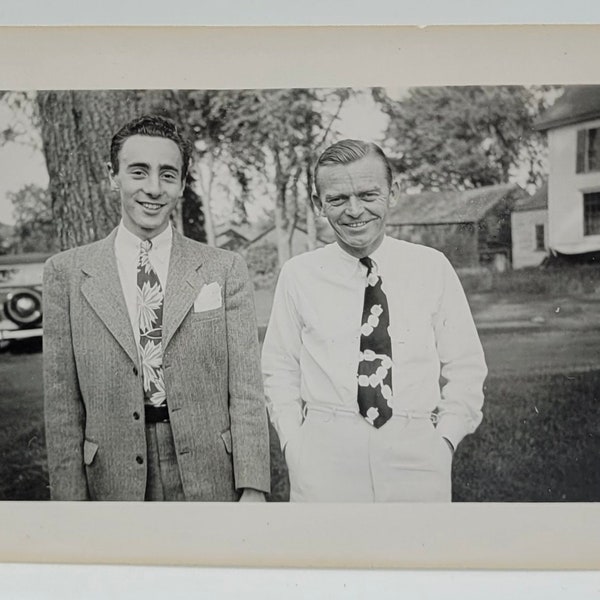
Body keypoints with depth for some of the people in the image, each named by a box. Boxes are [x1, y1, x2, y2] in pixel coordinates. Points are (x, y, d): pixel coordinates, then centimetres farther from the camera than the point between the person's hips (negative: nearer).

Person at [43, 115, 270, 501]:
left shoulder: (225, 270, -2)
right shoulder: (67, 272, -1)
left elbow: (246, 391, -4)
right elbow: (63, 404, -1)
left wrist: (253, 490, -10)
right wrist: (71, 498, -5)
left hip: (210, 477, 0)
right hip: (114, 481, 1)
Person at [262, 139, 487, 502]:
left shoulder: (433, 267, 2)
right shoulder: (298, 275, 2)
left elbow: (465, 368, 6)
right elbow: (280, 370, 6)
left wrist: (446, 439, -4)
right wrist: (295, 445, -4)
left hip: (417, 453, 1)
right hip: (323, 457, 0)